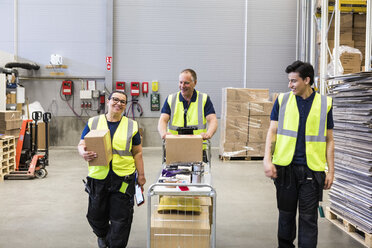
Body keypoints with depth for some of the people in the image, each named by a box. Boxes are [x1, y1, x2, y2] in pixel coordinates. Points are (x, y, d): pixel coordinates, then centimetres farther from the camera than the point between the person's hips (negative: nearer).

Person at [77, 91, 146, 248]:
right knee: (96, 215, 15)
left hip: (123, 179, -1)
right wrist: (83, 154, -19)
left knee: (120, 217, 3)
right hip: (98, 177, 1)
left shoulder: (131, 125, 6)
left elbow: (137, 152, 8)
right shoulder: (93, 122, 5)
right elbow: (81, 145, 4)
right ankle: (103, 235, 46)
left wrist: (141, 175, 5)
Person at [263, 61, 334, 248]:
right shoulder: (282, 100, 5)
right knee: (286, 213, 13)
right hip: (285, 168, 1)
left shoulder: (325, 103, 4)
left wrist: (331, 171, 2)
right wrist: (267, 160, -7)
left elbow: (329, 140, 7)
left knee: (308, 217, 3)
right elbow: (272, 132, 3)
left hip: (312, 169, -1)